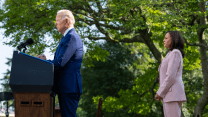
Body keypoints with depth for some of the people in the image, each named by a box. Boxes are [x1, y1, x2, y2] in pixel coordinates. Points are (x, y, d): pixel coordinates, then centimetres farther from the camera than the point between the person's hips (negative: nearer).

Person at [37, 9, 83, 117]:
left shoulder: (72, 37, -13)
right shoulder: (67, 37, 21)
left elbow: (60, 62, -20)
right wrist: (46, 60, 5)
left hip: (69, 87, -11)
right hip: (65, 87, 11)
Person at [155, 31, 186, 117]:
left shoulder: (175, 53, -8)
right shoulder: (172, 55, 23)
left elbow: (171, 76, -17)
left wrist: (160, 93, -12)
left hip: (173, 93, -10)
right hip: (170, 94, 10)